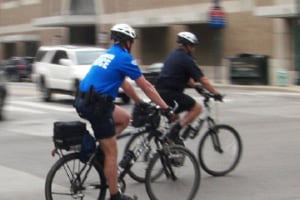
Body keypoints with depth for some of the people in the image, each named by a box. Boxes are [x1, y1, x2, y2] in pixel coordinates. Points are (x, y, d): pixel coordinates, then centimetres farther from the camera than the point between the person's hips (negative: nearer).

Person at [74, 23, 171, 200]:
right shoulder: (125, 57, -5)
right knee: (112, 153, 0)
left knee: (125, 118, 25)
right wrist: (166, 107, 4)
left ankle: (99, 148, 15)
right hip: (96, 106, -9)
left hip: (84, 102, 9)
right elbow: (146, 86, -3)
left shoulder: (109, 54, 21)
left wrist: (141, 103, 36)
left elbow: (125, 84, 30)